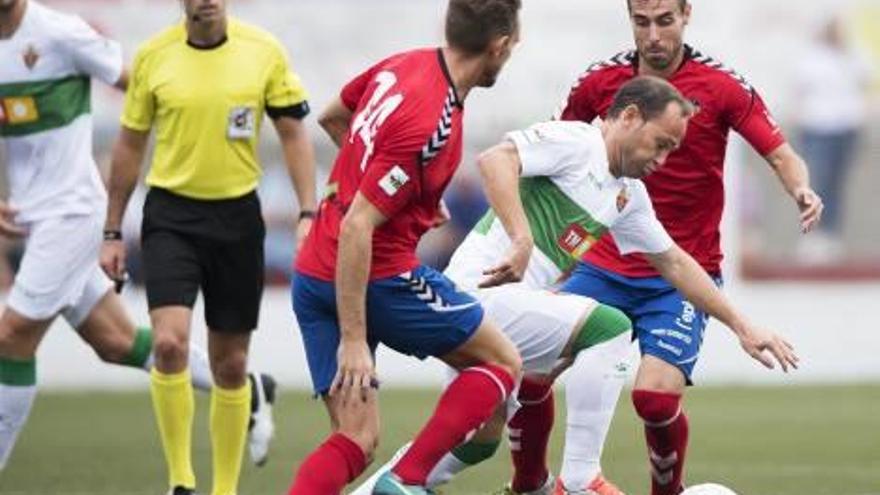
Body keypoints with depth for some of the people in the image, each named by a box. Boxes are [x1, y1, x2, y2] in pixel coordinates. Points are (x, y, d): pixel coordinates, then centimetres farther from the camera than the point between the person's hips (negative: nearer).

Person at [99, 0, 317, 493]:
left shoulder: (264, 51, -3)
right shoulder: (153, 56, -2)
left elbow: (294, 135, 3)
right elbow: (130, 146, 7)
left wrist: (308, 213, -7)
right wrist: (112, 232, 8)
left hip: (238, 216, 1)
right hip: (171, 216, -1)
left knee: (231, 365, 7)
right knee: (170, 343, -19)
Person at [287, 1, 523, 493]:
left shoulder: (400, 67, 3)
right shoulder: (432, 124, -22)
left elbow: (332, 118, 24)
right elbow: (357, 227, -25)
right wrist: (353, 340, -24)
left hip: (314, 276, 8)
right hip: (379, 280, -8)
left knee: (357, 439, 6)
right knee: (502, 361, 12)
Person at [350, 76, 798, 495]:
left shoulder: (629, 195, 18)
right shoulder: (575, 142, -10)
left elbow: (675, 264, 25)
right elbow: (495, 160, -24)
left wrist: (742, 327, 24)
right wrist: (522, 241, -31)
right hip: (481, 292, -10)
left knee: (479, 442, 18)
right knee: (609, 328, -15)